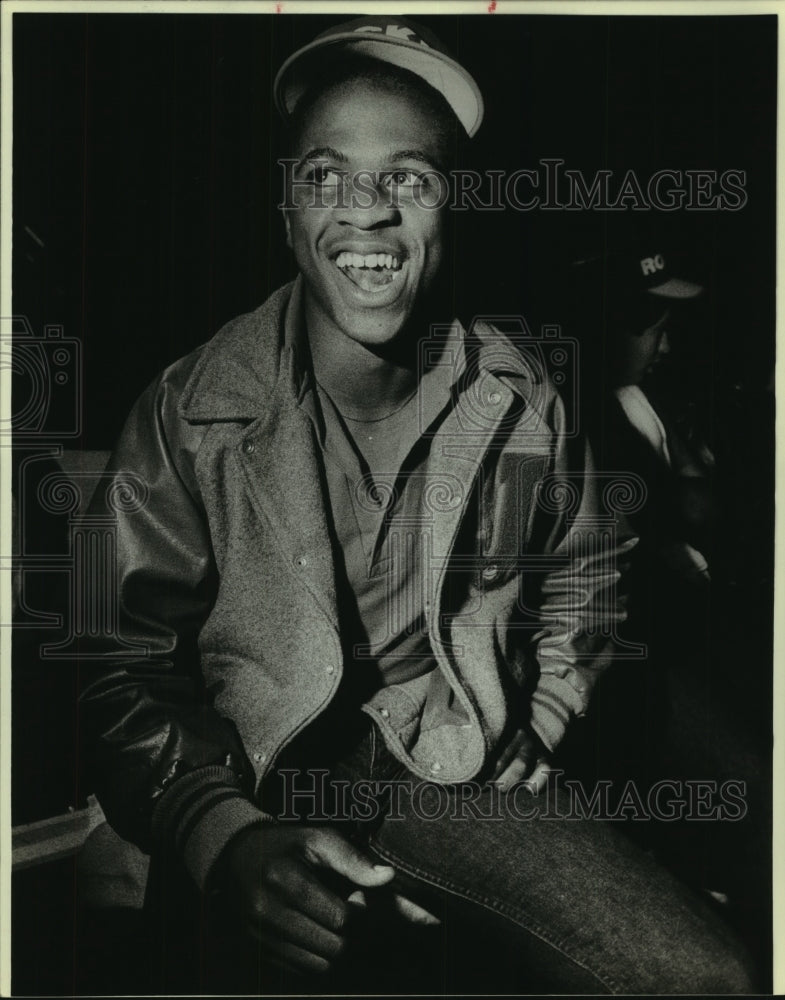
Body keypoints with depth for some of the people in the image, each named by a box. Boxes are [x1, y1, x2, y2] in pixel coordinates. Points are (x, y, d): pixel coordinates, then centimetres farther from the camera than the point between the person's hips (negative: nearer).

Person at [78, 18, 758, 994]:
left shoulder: (522, 403, 2)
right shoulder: (187, 417, -7)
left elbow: (579, 570, 21)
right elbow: (126, 670, -6)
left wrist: (539, 728, 8)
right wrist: (228, 839, -22)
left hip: (465, 778, 3)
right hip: (255, 798, -2)